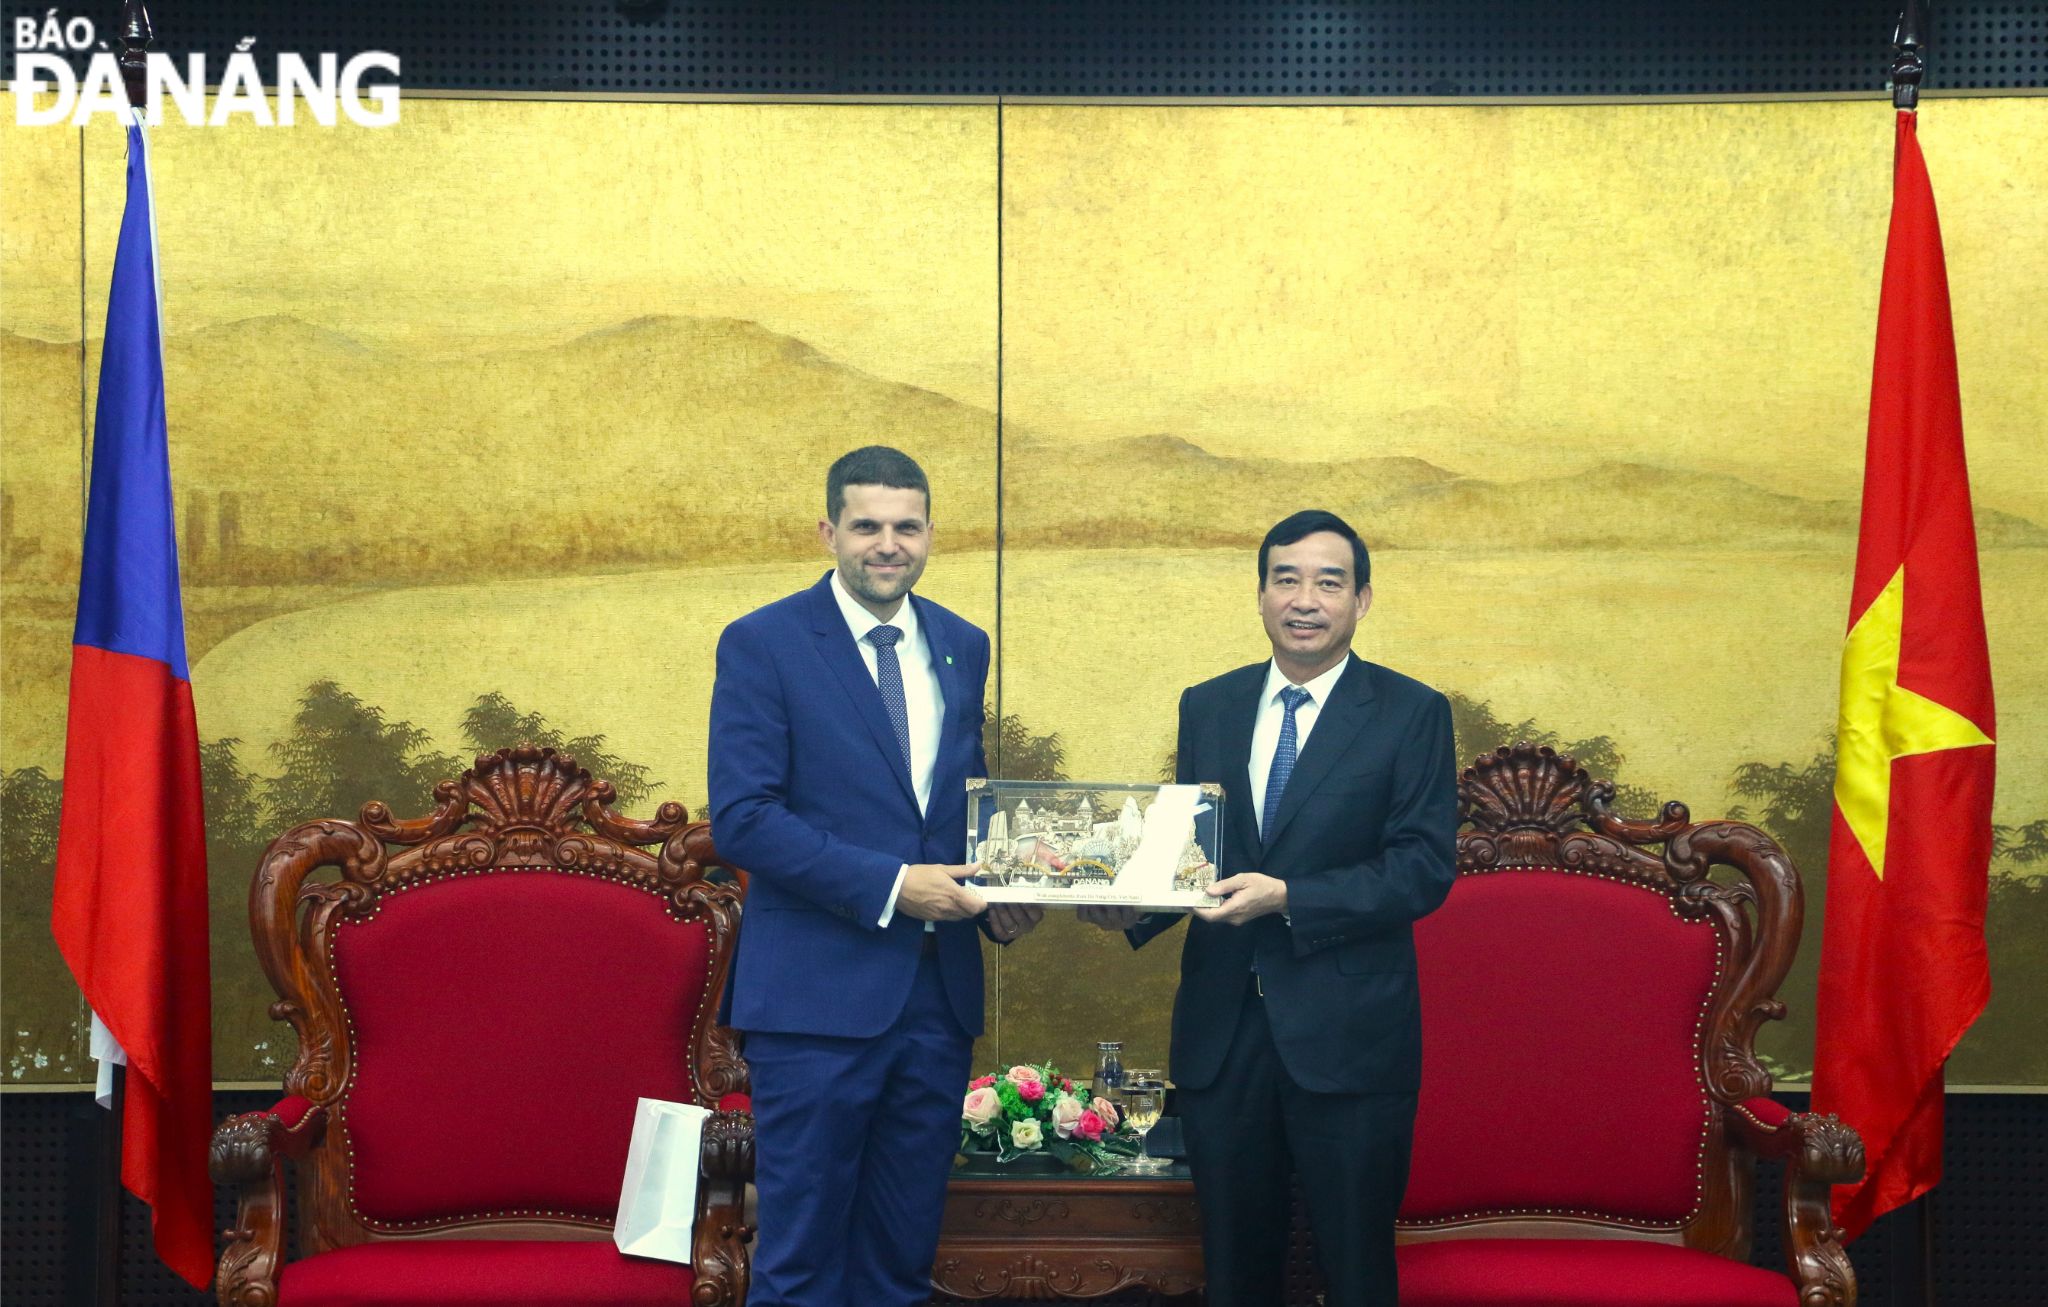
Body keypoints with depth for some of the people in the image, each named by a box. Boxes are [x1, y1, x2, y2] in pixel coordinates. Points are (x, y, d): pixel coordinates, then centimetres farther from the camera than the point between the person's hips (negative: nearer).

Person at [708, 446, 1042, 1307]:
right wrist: (889, 886, -19)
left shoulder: (962, 647, 11)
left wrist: (994, 896, 1)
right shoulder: (762, 644, -6)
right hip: (819, 994, -5)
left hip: (938, 993, 5)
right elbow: (741, 817, -13)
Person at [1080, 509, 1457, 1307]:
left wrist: (1286, 898, -22)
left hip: (1348, 1036, -4)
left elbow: (1424, 868, -12)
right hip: (1220, 1030, 4)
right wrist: (1134, 905, -9)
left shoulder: (1411, 714, -4)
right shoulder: (1207, 708, 9)